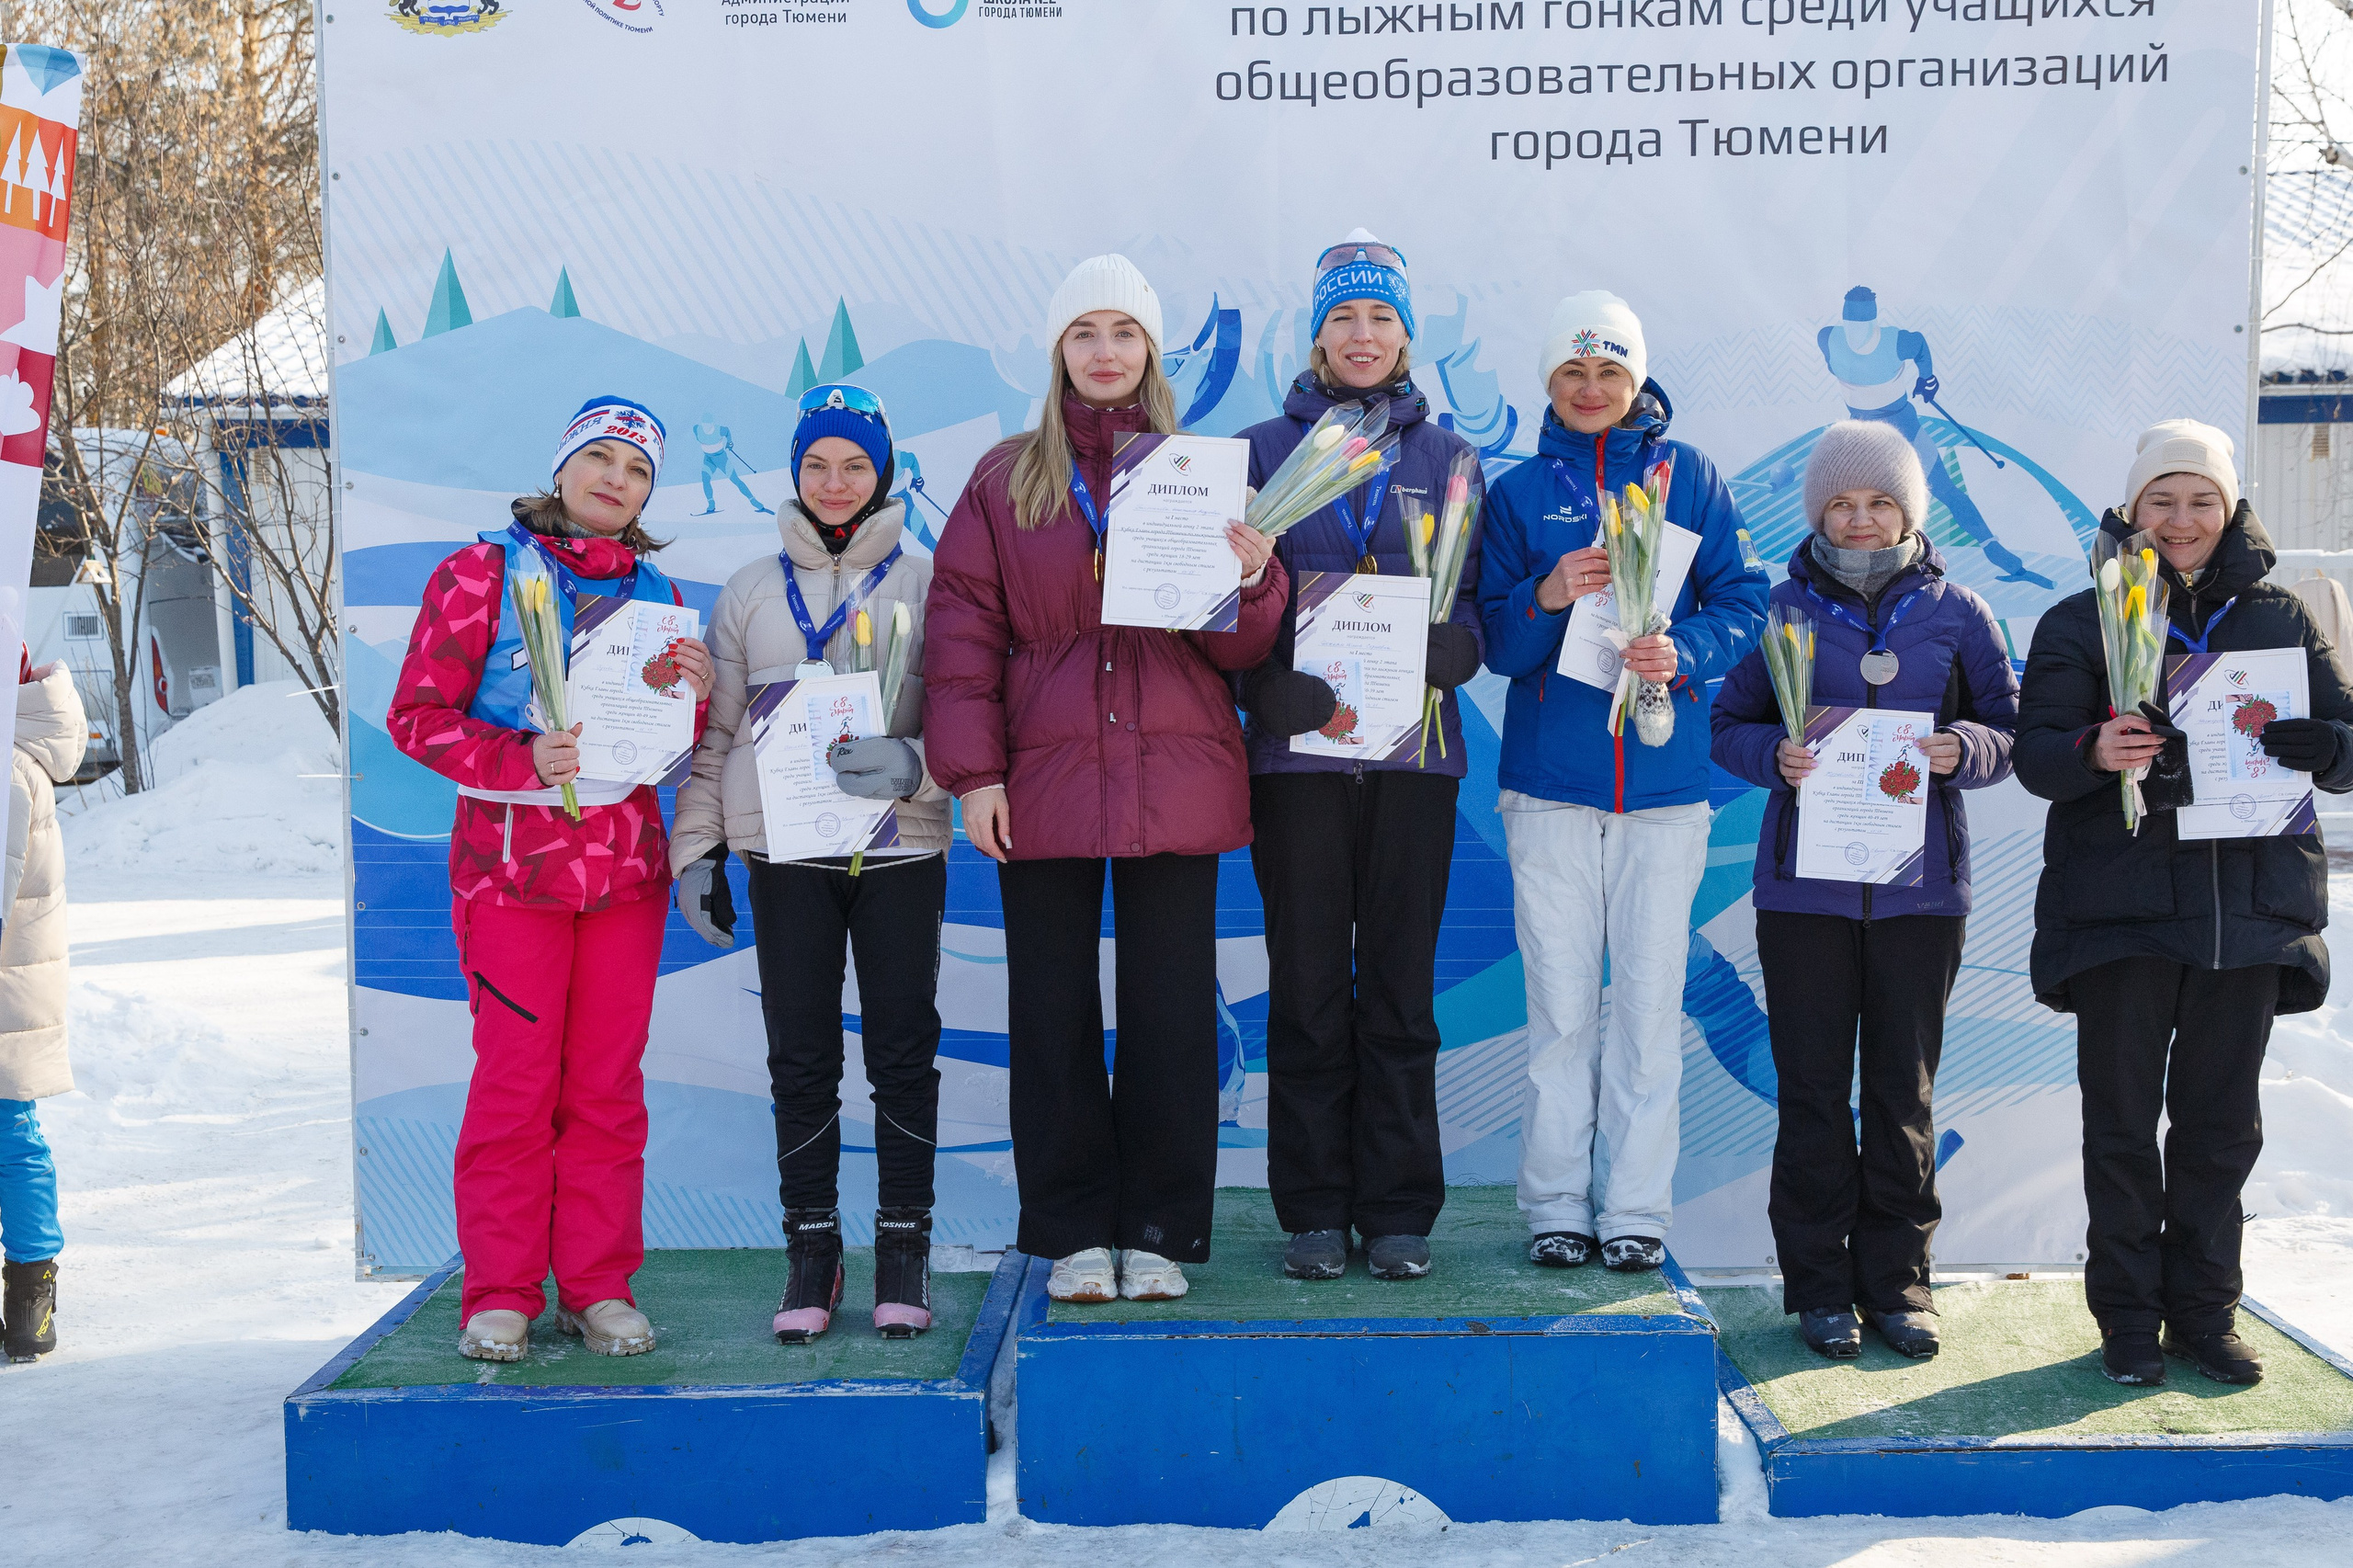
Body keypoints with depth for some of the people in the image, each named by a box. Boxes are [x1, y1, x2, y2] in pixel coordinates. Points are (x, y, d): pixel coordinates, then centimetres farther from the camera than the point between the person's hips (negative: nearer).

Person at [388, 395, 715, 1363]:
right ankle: (500, 1297, 9)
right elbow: (417, 715, -5)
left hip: (627, 865, 4)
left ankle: (598, 1287, 14)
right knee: (515, 1081, -1)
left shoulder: (655, 594, 12)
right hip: (511, 859, -3)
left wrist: (696, 697, -7)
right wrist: (523, 760, -20)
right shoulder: (481, 574, 0)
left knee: (608, 1081, 6)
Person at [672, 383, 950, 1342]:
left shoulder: (926, 583, 5)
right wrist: (696, 851, 7)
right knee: (800, 1057, 4)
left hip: (900, 847, -1)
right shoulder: (750, 592, 12)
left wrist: (915, 761, -19)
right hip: (785, 850, 2)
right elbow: (713, 731, 13)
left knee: (902, 1050, 1)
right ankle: (811, 1248, 14)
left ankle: (903, 1247, 12)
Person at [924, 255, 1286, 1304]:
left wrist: (1251, 579, -15)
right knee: (1054, 1010, 4)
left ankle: (1158, 1232, 14)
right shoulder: (1004, 481, 9)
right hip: (1044, 783, 0)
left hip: (1176, 776, 0)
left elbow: (1242, 647, 7)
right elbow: (963, 627, 4)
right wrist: (972, 771, -5)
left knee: (1171, 1009, 3)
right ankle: (1075, 1234, 15)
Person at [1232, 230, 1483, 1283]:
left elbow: (1475, 611, 7)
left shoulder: (1447, 457, 12)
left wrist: (1418, 660, -14)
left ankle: (1399, 1212, 13)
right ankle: (1313, 1211, 12)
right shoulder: (1264, 450, 10)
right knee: (1306, 986, 2)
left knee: (1400, 984, 3)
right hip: (1298, 750, 0)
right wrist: (1273, 689, -12)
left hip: (1412, 751, 1)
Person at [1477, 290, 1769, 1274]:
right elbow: (1492, 640, 4)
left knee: (1651, 1002, 3)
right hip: (1550, 777, 0)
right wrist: (1549, 596, -16)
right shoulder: (1519, 490, 9)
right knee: (1561, 1006, 2)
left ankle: (1638, 1210, 12)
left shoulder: (1688, 475, 8)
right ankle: (1556, 1204, 13)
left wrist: (1682, 651, -16)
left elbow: (1743, 601, 3)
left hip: (1665, 779, 0)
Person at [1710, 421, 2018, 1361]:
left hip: (1920, 886, 1)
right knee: (1812, 1089, 3)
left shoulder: (1953, 611, 7)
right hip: (1803, 886, 0)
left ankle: (1895, 1282, 17)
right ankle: (1818, 1287, 13)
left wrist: (1961, 748, -13)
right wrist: (1775, 755, -14)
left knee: (1904, 1091, 6)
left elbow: (2011, 729, 9)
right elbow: (1727, 726, 7)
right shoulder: (1781, 608, 6)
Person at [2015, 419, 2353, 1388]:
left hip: (2250, 903, 2)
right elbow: (2035, 754, -5)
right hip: (2120, 904, -2)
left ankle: (2204, 1311, 22)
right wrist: (2095, 752, -28)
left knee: (2222, 1124, 9)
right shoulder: (2082, 622, 3)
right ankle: (2128, 1318, 15)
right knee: (2122, 1123, 3)